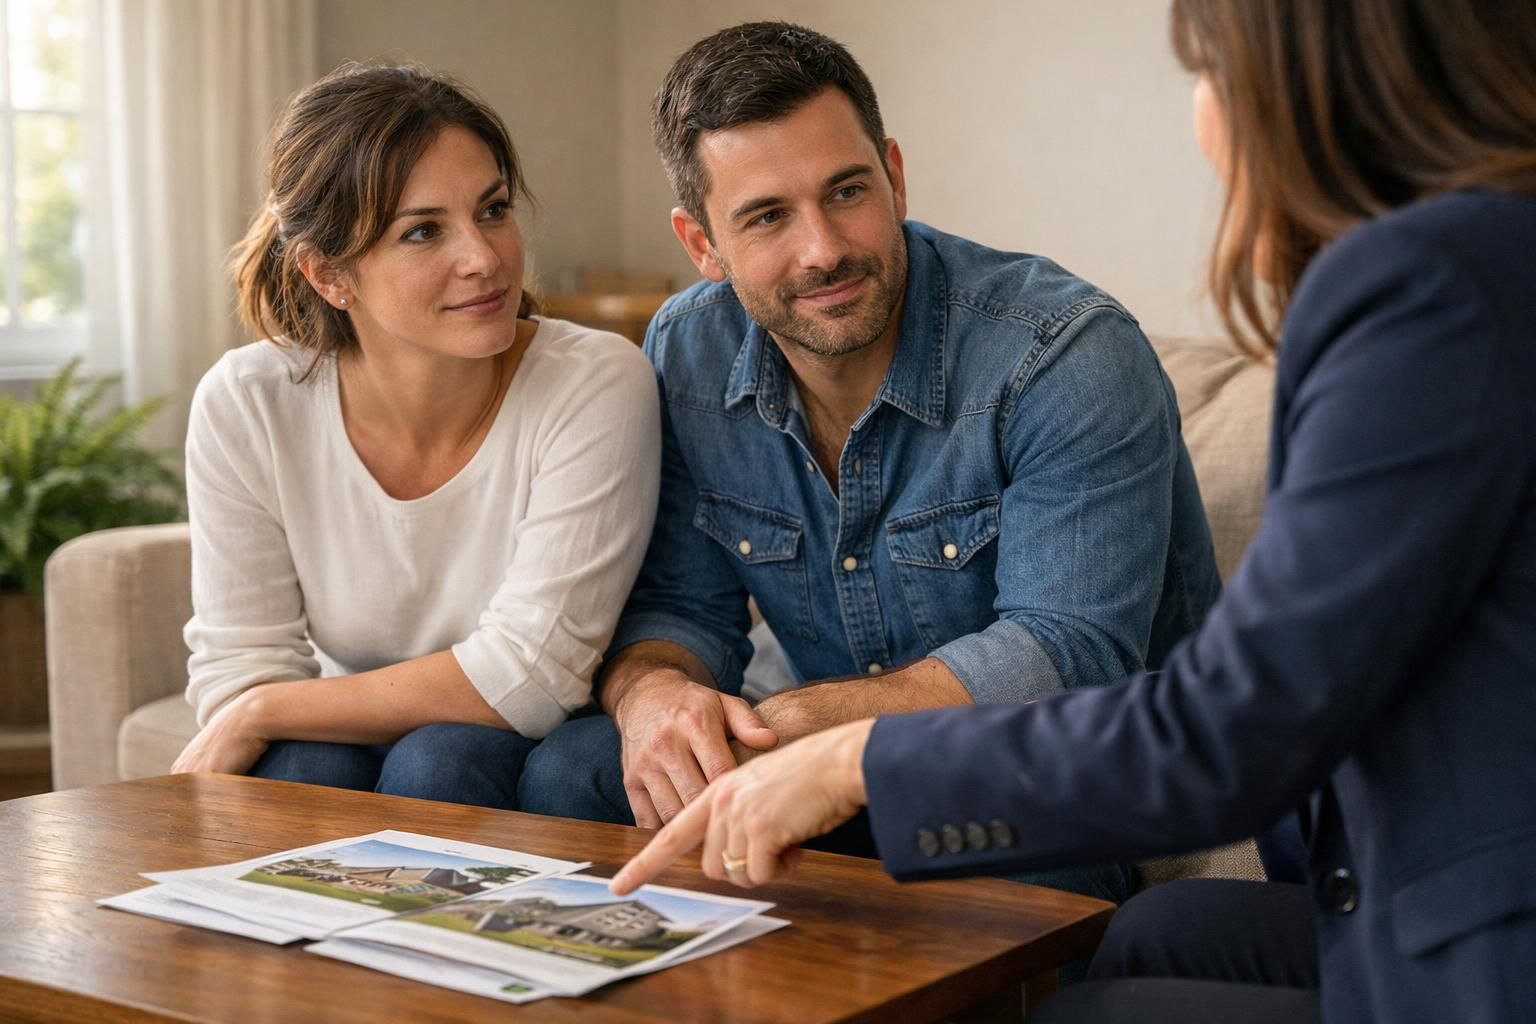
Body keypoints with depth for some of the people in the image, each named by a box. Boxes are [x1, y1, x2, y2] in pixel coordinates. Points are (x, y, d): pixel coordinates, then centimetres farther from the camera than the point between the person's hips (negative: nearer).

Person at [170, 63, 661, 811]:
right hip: (348, 751, 2)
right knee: (302, 769, -30)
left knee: (441, 760, -31)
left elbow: (532, 676, -22)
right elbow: (236, 663, -5)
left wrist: (260, 714, -17)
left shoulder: (596, 388, -21)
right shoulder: (245, 405, -12)